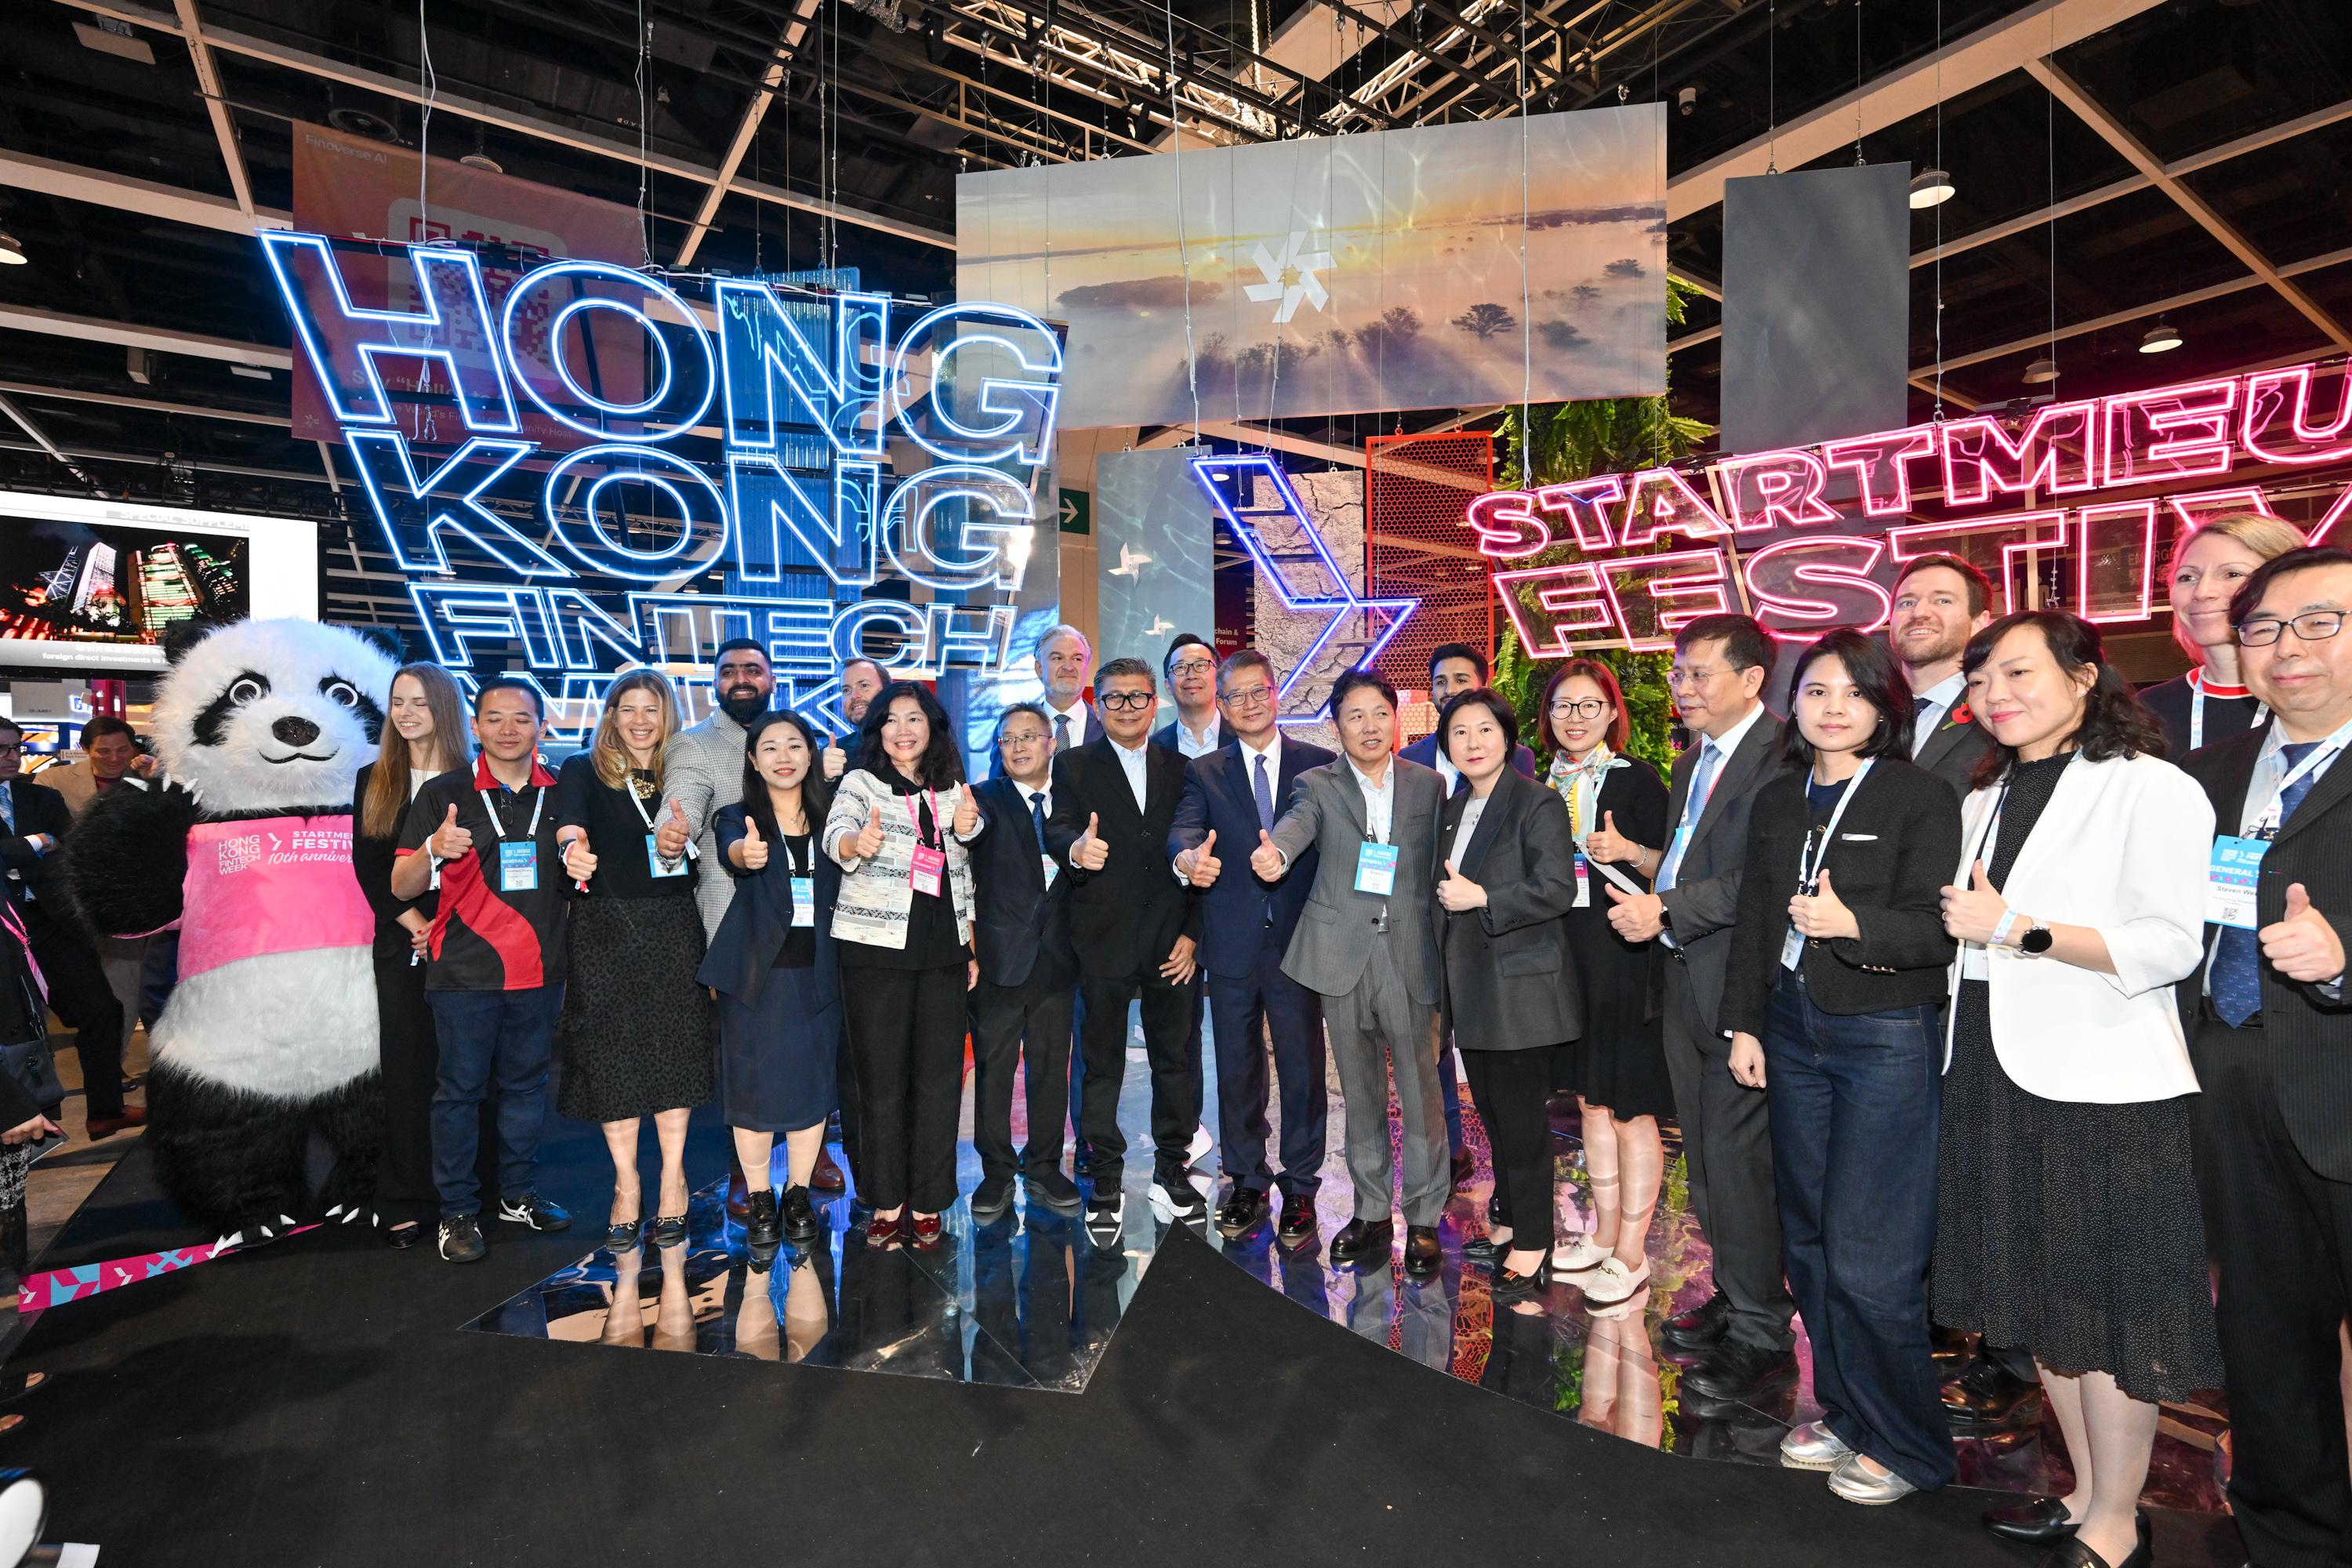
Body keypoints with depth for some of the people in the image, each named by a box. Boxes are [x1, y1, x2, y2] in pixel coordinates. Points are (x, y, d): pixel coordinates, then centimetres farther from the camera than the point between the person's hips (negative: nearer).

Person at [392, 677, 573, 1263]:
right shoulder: (443, 794, -2)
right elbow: (402, 888, -4)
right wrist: (433, 849, -23)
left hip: (540, 971, 3)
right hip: (466, 972, -2)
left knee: (526, 1083, 14)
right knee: (460, 1088, 5)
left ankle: (519, 1195, 28)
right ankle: (458, 1211, 19)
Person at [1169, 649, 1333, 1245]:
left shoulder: (1318, 765, 5)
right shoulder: (1204, 772, 7)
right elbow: (1184, 827, -12)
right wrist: (1190, 856, -35)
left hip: (1299, 940, -1)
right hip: (1233, 944, 1)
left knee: (1303, 1068, 6)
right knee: (1237, 1070, 12)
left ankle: (1300, 1189, 22)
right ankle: (1246, 1183, 28)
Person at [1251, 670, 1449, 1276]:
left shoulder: (1429, 784, 8)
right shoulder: (1318, 784, 5)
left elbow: (1440, 871, 7)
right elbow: (1298, 821, -18)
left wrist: (1448, 955, -1)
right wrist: (1276, 852, -41)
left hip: (1412, 956, 0)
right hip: (1345, 958, 0)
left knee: (1422, 1094, 2)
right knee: (1361, 1096, 12)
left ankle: (1424, 1219, 20)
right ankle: (1371, 1213, 29)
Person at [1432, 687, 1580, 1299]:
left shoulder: (1538, 804, -11)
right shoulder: (1453, 809, 13)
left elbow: (1557, 889, -19)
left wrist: (1481, 898, -22)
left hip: (1520, 988, -7)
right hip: (1471, 989, 8)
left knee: (1521, 1119, 0)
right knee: (1492, 1114, 16)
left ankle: (1532, 1246, 15)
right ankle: (1510, 1221, 32)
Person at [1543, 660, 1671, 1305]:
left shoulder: (1638, 780, -7)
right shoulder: (1545, 785, 10)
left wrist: (1628, 852, -24)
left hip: (1624, 961, -6)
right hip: (1565, 959, 6)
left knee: (1630, 1109, 2)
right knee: (1591, 1102, 15)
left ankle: (1631, 1253, 15)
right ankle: (1604, 1234, 28)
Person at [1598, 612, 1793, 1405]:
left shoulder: (1780, 756, -15)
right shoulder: (1693, 762, 17)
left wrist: (1667, 911, -22)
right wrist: (1643, 858, 7)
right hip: (1688, 984, 9)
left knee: (1737, 1161, -1)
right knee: (1708, 1156, 18)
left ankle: (1761, 1339, 15)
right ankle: (1735, 1301, 34)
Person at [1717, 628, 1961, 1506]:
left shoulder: (1923, 798, -6)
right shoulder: (1776, 801, 11)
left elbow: (1935, 929, -12)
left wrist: (1854, 924, -30)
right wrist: (1744, 1023, 11)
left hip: (1887, 1037, -5)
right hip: (1793, 1029, 6)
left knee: (1867, 1255, -2)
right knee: (1809, 1238, 12)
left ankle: (1906, 1443, 20)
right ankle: (1844, 1413, 30)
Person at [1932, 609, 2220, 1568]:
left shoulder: (2148, 787, -8)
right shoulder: (1988, 799, 14)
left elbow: (2169, 946, -15)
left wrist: (2017, 929, -19)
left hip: (2100, 1091, -7)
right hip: (1997, 1078, 7)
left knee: (2107, 1310, 5)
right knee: (2038, 1299, 16)